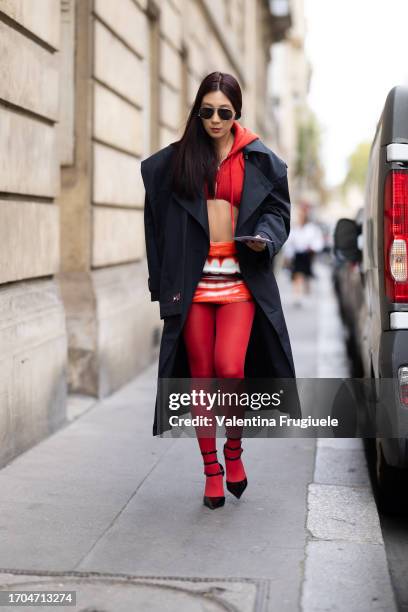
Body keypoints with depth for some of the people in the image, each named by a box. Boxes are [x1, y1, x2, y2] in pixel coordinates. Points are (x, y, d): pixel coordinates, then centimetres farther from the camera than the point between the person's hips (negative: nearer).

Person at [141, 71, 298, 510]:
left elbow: (278, 208, 12)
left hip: (241, 281, -1)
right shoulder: (176, 161, 7)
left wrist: (265, 237, -10)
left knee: (230, 368, -15)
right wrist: (161, 279, 4)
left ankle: (234, 450, 11)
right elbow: (157, 219, 10)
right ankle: (212, 470, 15)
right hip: (193, 282, 2)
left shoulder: (259, 160, 5)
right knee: (201, 376, 4)